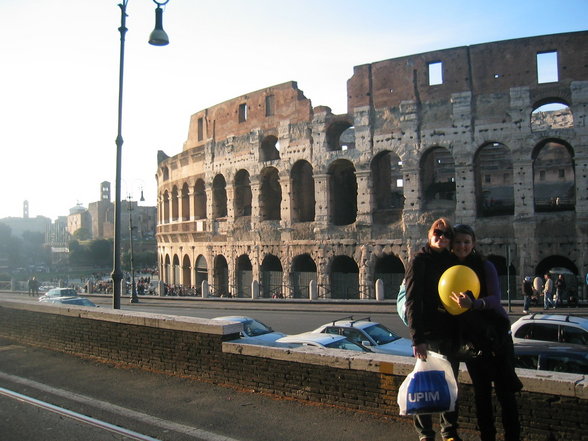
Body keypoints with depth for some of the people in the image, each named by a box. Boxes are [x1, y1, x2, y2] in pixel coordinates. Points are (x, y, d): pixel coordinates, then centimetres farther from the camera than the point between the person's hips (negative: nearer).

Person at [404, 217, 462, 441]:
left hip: (450, 333, 5)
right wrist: (417, 338, -19)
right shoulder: (419, 261, -6)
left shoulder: (451, 261, 10)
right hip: (428, 334, -5)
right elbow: (412, 302, -12)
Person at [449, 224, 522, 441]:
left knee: (504, 389, -1)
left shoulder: (485, 266, -6)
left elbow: (495, 298, -18)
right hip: (471, 337, 3)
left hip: (496, 334, -3)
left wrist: (473, 304, -34)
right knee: (481, 390, 9)